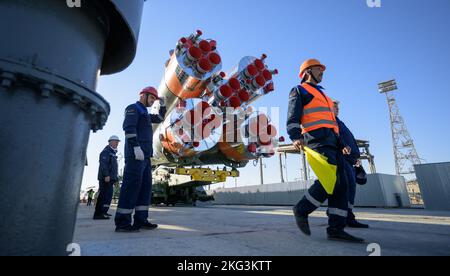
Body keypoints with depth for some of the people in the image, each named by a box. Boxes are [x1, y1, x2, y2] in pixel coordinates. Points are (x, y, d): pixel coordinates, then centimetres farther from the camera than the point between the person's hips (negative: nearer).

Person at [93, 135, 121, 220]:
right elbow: (103, 164, -17)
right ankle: (99, 213, -14)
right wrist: (106, 175, -24)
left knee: (104, 195, 13)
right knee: (107, 195, -15)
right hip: (106, 178, -10)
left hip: (110, 178, 10)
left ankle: (102, 212, 20)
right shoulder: (106, 151, -5)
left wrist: (115, 178, 20)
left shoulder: (113, 153, 24)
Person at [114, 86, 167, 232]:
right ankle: (122, 222, -9)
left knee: (145, 186, 4)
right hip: (136, 153, -9)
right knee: (132, 185, -13)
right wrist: (136, 146, -24)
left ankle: (140, 220, 5)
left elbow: (160, 118, 38)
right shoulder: (133, 108, 1)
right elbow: (129, 127, -13)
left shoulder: (145, 113, 28)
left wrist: (162, 105, 24)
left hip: (145, 155, 9)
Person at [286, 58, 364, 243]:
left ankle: (336, 228, 1)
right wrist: (296, 137, -26)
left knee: (341, 184, -1)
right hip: (317, 138, -8)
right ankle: (302, 210, -2)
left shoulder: (321, 94, 35)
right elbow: (292, 118, -7)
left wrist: (341, 144, 24)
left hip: (331, 140, 9)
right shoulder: (299, 91, 9)